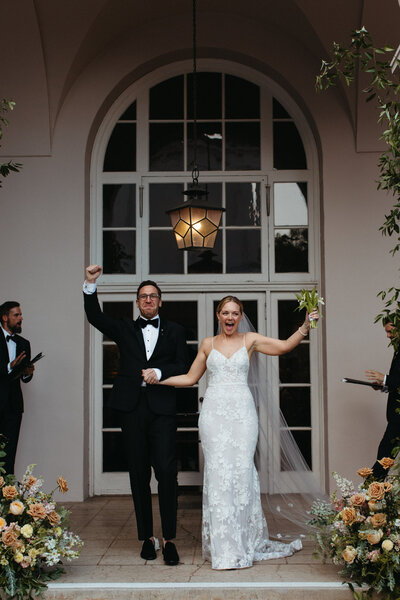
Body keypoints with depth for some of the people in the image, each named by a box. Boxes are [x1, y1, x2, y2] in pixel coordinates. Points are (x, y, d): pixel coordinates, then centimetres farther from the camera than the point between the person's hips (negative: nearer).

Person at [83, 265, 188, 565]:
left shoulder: (174, 331, 14)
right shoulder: (125, 329, 15)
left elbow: (183, 367, 7)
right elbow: (95, 317, 0)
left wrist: (159, 371, -11)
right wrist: (91, 285, -13)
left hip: (162, 408, -1)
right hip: (132, 408, 2)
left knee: (166, 471, -10)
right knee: (139, 473, 5)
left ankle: (169, 539, -2)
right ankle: (147, 537, 15)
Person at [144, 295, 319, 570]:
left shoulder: (250, 340, 8)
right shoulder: (208, 344, 12)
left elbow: (285, 345, -2)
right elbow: (190, 378, 16)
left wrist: (305, 327, -15)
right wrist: (159, 379, 8)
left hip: (242, 412, -1)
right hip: (214, 412, 1)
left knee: (243, 470, -5)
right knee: (218, 470, -5)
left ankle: (247, 540, 11)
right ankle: (223, 546, 2)